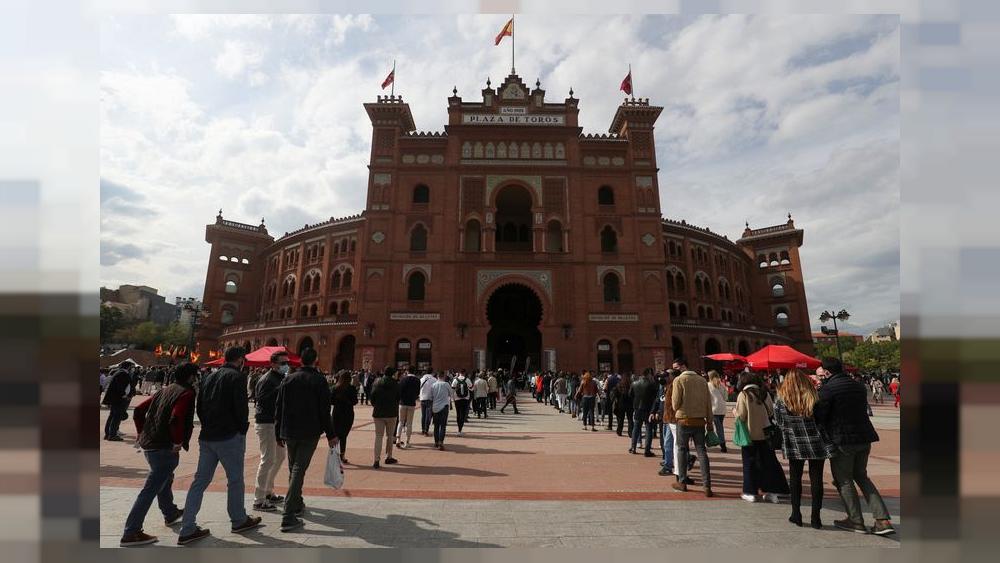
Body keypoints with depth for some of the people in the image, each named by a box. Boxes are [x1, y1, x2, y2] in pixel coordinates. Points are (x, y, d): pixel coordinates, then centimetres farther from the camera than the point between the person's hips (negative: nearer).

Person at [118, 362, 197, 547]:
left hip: (148, 443, 10)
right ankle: (131, 533, -1)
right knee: (150, 489, -3)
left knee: (165, 480, 27)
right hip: (165, 448, -10)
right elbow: (176, 419, -28)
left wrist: (141, 432, 18)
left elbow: (138, 410, 14)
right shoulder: (187, 393, -15)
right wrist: (178, 442, -17)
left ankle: (170, 514, 45)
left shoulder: (164, 391, 12)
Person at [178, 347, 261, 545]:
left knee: (200, 480, 12)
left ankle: (188, 529, 13)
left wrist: (208, 426, 16)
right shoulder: (237, 377, -12)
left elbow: (199, 407, 13)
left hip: (207, 437, 7)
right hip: (229, 437, -7)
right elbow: (241, 407, -17)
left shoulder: (209, 377, 12)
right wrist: (243, 428, -2)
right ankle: (239, 520, 22)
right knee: (235, 479, 8)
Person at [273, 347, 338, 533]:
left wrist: (279, 434, 15)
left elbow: (278, 409, 7)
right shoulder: (319, 380, -7)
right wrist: (331, 435, -2)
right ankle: (288, 516, -9)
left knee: (293, 469, 20)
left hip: (289, 432, 4)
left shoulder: (288, 379, 5)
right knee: (299, 470, -3)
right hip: (310, 433, -4)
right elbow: (324, 411, -9)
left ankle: (297, 504, 33)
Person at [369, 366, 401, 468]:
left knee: (378, 436, 4)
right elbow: (398, 398, 0)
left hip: (378, 413, 2)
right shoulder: (395, 384, -5)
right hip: (391, 413, -1)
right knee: (390, 436, 14)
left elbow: (372, 397, 2)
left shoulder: (376, 383, 0)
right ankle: (389, 457, 22)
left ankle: (376, 460, -4)